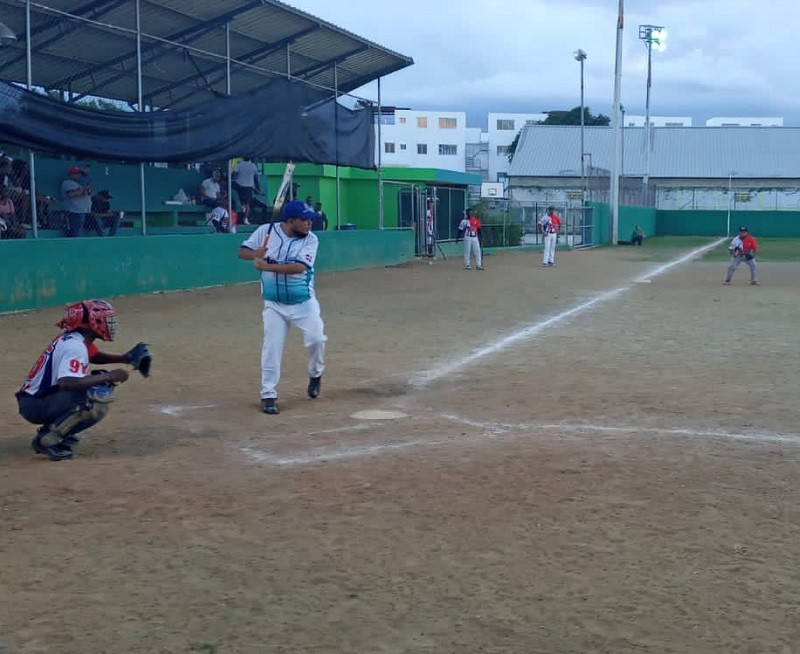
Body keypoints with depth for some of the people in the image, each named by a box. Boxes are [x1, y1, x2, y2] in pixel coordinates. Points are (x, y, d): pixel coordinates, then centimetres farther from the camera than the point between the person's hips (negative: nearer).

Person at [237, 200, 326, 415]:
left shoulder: (310, 240, -10)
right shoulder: (266, 232, -6)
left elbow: (299, 267, -24)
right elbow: (242, 252, 0)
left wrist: (267, 266, -27)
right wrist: (255, 254, -23)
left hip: (304, 302, 0)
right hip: (274, 304, 0)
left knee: (316, 339, -10)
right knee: (271, 348, -3)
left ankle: (315, 375, 21)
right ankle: (268, 395, 8)